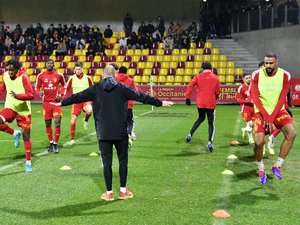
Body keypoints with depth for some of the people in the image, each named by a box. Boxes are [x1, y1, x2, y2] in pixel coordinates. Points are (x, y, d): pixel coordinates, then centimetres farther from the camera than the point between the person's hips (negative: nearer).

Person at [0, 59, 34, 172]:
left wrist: (17, 96, -34)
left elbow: (31, 95, -22)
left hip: (24, 110, -4)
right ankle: (15, 133, 2)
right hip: (10, 107, 4)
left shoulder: (23, 77, -17)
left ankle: (28, 162, 15)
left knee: (26, 136, 2)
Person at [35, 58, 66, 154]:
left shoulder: (59, 75, -1)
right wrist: (40, 92, -15)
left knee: (57, 123, -8)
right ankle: (51, 143, 26)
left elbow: (63, 85, 15)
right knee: (48, 123, 9)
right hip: (46, 102, 1)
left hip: (56, 102, -1)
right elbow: (36, 87, 6)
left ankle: (55, 144, 4)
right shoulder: (41, 75, -1)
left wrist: (61, 94, 0)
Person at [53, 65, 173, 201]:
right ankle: (123, 191, 16)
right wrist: (160, 103, 14)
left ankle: (109, 193, 9)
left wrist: (62, 103, 27)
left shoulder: (95, 89, 3)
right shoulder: (122, 88, 2)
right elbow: (141, 96, 5)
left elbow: (78, 97, 12)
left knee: (107, 162, 5)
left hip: (103, 133, 1)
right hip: (120, 132, 0)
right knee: (123, 160, 11)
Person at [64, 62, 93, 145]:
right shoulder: (72, 78, -2)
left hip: (86, 100, -1)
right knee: (73, 121, -3)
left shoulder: (87, 78, -3)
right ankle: (72, 139, 12)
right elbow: (66, 89, 8)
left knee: (89, 111, -34)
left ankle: (86, 120, 1)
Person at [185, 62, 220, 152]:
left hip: (200, 103, 2)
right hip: (211, 103, -2)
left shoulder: (198, 77, 3)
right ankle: (210, 142, -11)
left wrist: (187, 97, -9)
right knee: (211, 123, 5)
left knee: (201, 118, 26)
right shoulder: (215, 78, 3)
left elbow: (190, 86, -10)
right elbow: (217, 92, 6)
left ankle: (190, 134, 16)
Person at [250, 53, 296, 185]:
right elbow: (255, 98, -10)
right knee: (259, 142, -19)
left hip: (278, 111, 1)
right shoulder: (257, 75, -10)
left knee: (291, 134, -24)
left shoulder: (285, 75, -9)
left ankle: (277, 166, -8)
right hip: (261, 111, -1)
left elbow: (282, 99, -10)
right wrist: (266, 117, -17)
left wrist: (271, 118, -17)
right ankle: (261, 170, 9)